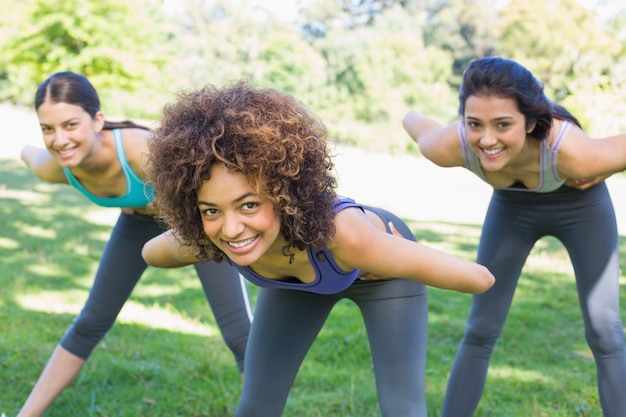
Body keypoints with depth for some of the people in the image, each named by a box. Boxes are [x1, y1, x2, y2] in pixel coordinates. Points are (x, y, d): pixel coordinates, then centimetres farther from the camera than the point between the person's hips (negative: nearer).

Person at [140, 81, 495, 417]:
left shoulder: (340, 234, -48)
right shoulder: (196, 242, -35)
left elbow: (477, 278, -34)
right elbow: (151, 253, -7)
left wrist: (481, 278, -13)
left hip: (381, 274, -3)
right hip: (295, 280, 3)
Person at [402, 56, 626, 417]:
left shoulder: (576, 153, -42)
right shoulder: (450, 147, -35)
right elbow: (414, 119, -12)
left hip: (581, 204, -1)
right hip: (513, 206, 2)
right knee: (481, 329, 3)